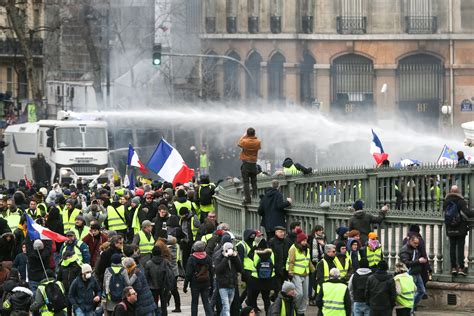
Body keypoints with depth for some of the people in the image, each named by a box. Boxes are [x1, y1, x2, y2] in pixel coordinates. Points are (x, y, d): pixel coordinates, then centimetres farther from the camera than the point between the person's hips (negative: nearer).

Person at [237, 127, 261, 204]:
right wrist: (254, 137, 15)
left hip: (246, 164, -3)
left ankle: (247, 198, -7)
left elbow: (238, 144, 7)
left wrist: (244, 136, 14)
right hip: (254, 164, 3)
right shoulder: (258, 142, -6)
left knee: (246, 182, -2)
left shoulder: (245, 142, -14)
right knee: (254, 182, 16)